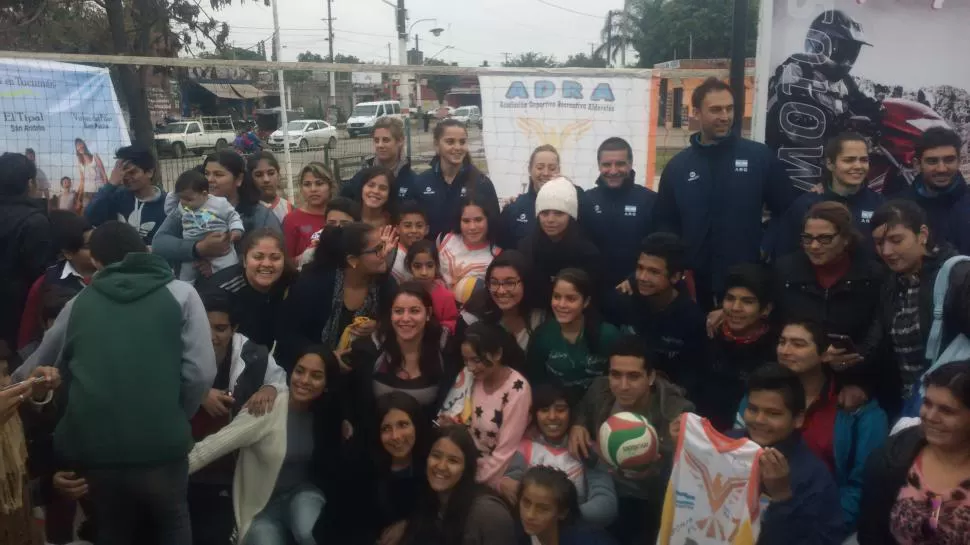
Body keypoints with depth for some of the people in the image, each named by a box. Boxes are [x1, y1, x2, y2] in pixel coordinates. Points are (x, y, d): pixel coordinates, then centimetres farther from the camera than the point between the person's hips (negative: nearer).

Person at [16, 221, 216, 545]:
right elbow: (201, 372, -5)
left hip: (93, 444, 2)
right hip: (160, 443, -2)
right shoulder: (180, 294, 4)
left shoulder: (79, 303, 13)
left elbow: (32, 371, 25)